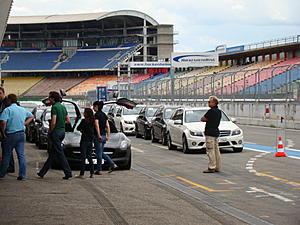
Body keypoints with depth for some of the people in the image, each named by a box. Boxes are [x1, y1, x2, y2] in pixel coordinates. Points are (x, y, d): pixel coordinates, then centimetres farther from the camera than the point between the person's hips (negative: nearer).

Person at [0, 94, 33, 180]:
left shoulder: (7, 110, -11)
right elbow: (31, 116, 25)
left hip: (11, 135, -5)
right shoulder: (23, 109, 10)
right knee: (21, 155, 5)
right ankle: (22, 175, 2)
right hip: (21, 134, 5)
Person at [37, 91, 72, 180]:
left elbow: (53, 122, -21)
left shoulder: (55, 107, -15)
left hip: (55, 132, -9)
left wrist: (50, 131, -8)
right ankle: (42, 172, 20)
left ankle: (68, 172, -7)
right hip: (62, 131, 9)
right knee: (52, 153, 13)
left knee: (59, 153, -5)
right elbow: (68, 120, 16)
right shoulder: (63, 107, 12)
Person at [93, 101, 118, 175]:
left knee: (99, 154, 0)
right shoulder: (104, 115, 13)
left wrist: (99, 135, -26)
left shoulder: (97, 115, -12)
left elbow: (97, 125, -23)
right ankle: (113, 164, 8)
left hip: (98, 136, -8)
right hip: (104, 136, 8)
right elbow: (107, 126, 12)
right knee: (101, 153, 17)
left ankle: (99, 170, 6)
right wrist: (108, 136, 10)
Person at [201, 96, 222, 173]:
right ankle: (217, 167, 15)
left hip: (210, 133, -9)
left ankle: (211, 167, -8)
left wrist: (206, 119, 8)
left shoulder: (211, 111, -15)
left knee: (210, 151, -8)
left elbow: (202, 119, -8)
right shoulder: (219, 111, 12)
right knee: (216, 150, 12)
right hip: (216, 132, 9)